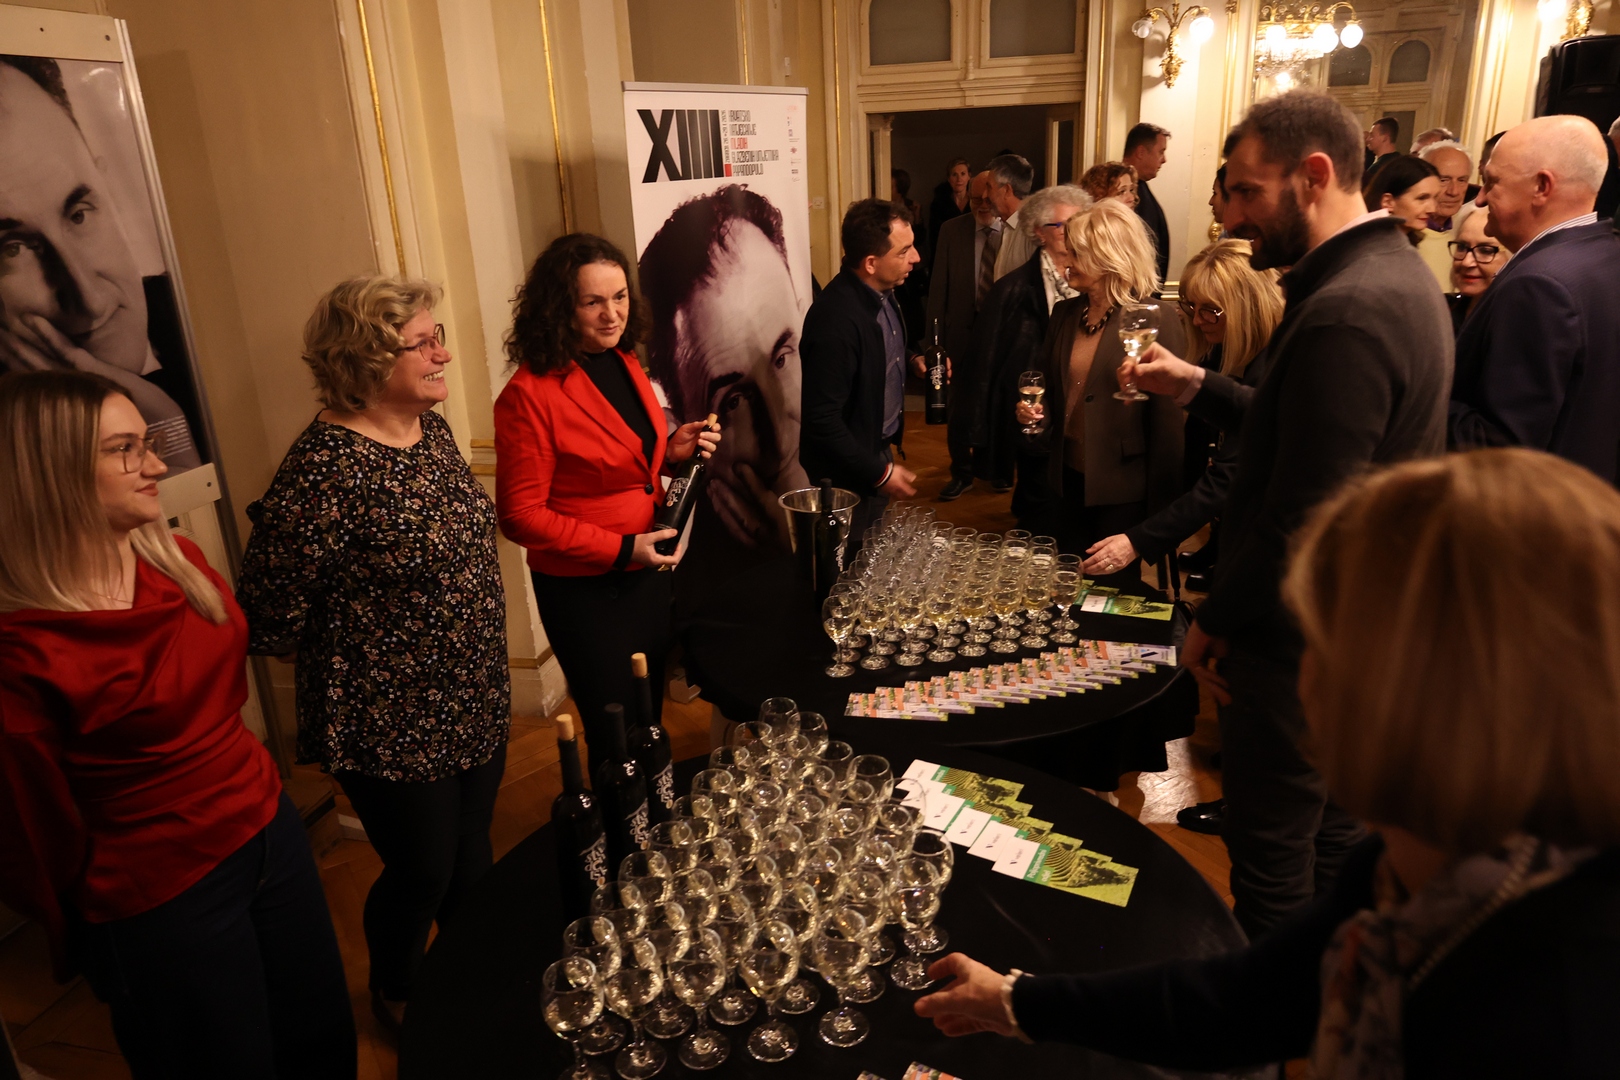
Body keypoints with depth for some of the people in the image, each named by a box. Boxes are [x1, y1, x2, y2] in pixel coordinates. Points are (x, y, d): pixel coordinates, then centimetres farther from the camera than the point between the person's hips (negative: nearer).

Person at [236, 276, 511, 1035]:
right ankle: (396, 995, 45)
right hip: (392, 729, -7)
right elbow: (269, 618, -21)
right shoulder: (326, 470, -25)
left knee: (472, 856, 23)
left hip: (476, 703, 7)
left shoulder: (430, 427, 0)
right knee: (421, 873, 14)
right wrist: (354, 665, -5)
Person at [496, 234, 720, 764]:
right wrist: (621, 549, -21)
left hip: (650, 573, 7)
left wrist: (671, 453, -3)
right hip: (585, 594, -7)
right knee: (617, 739, 9)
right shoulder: (530, 394, -20)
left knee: (650, 720, 24)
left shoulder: (624, 363, 4)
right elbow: (522, 516, -17)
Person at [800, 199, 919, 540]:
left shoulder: (881, 293, -1)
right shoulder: (835, 319, -28)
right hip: (848, 479, -8)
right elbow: (822, 420, -25)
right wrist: (879, 473, -19)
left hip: (880, 453, 8)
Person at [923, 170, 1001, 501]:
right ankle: (961, 472, 27)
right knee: (960, 407, 10)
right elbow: (939, 285, -1)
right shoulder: (951, 230, -1)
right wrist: (935, 334, -5)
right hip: (963, 333, 1)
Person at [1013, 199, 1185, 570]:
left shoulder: (1156, 321, -13)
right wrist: (1036, 414, -4)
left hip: (1122, 490, -6)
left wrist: (1158, 516, -12)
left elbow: (1168, 425, -13)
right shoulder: (1065, 313, 7)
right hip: (1069, 481, 6)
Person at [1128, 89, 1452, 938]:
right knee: (1333, 834, 24)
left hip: (1300, 639, -10)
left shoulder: (1344, 312, -25)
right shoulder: (1395, 275, 8)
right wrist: (1197, 388, 4)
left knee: (1271, 854, 7)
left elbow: (1303, 520, -27)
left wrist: (1214, 621, -14)